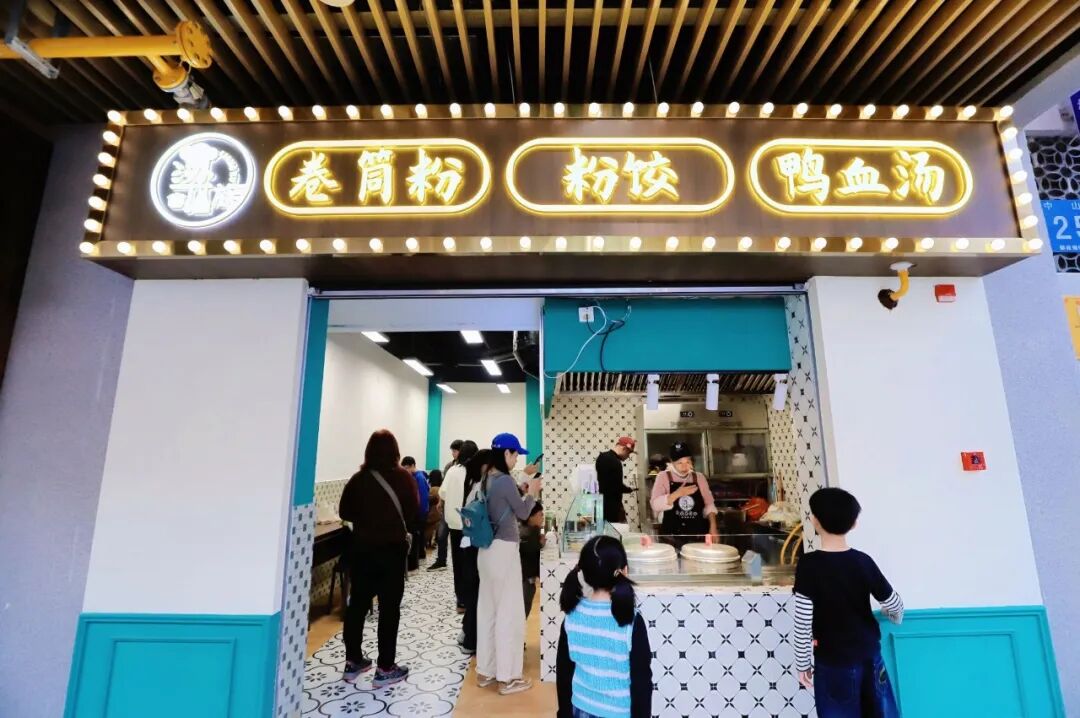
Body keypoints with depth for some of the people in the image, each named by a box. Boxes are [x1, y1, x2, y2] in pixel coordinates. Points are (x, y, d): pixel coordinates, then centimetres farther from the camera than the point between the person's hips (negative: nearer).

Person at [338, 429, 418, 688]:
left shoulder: (358, 478, -6)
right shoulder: (403, 478, -12)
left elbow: (345, 512, 0)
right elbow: (414, 511, -5)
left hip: (361, 548, 3)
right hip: (392, 549, -3)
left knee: (357, 604, 16)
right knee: (389, 608, 6)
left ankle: (353, 662, 27)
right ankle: (385, 669, 11)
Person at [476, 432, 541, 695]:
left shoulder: (487, 480, 7)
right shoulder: (505, 480, -19)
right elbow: (522, 513, -9)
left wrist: (525, 494, 12)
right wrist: (532, 493, 5)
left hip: (487, 549, 9)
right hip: (503, 550, -9)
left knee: (488, 609, 16)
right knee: (509, 612, 3)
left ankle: (485, 670, 28)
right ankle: (507, 677, 13)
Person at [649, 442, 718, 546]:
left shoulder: (699, 477, 6)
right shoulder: (663, 476, -3)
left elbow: (709, 504, 10)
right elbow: (655, 505, -13)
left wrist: (713, 527, -4)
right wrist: (677, 494, -22)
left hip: (698, 536, 3)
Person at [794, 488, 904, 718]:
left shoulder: (809, 564, -21)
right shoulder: (863, 561, -9)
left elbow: (803, 622, -19)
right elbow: (895, 605, 1)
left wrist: (802, 664, -5)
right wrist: (895, 617, 26)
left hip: (833, 663, -4)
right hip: (870, 656, 4)